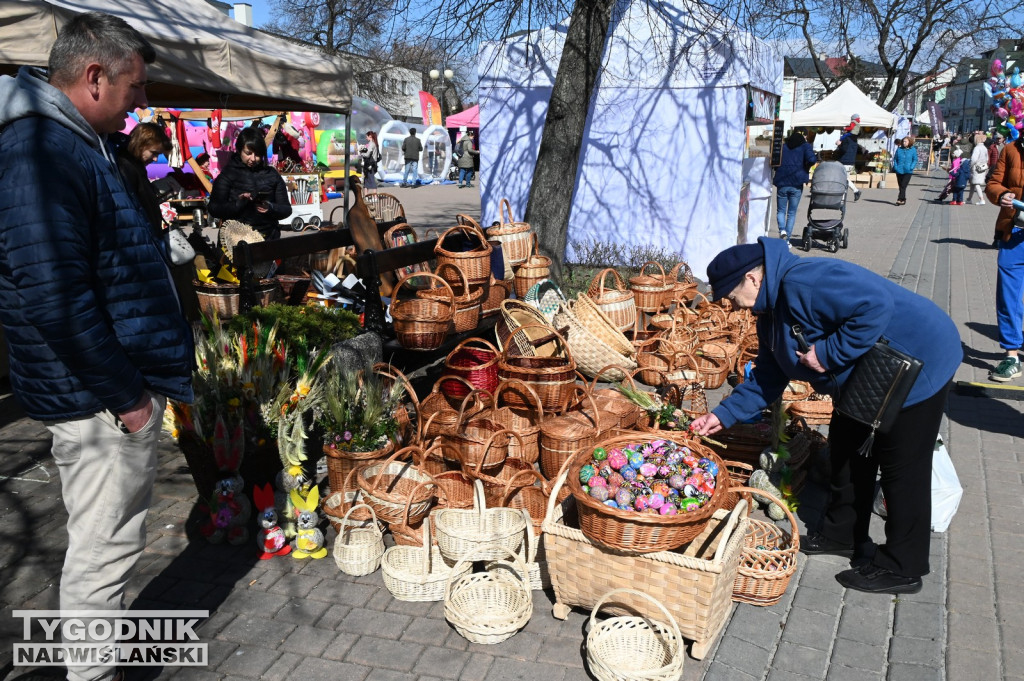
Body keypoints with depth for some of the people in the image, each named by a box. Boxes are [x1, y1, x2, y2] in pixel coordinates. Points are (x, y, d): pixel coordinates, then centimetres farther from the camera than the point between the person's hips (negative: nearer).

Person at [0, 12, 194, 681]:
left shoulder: (78, 143, 14)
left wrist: (139, 380, 20)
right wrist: (123, 394, -19)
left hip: (122, 386, 10)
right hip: (101, 399, -10)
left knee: (114, 536, 22)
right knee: (105, 544, 5)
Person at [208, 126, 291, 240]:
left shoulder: (272, 174, 14)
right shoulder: (228, 174, 8)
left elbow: (287, 209, 12)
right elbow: (214, 209, 2)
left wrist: (270, 208, -8)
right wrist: (238, 204, -13)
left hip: (268, 239, 2)